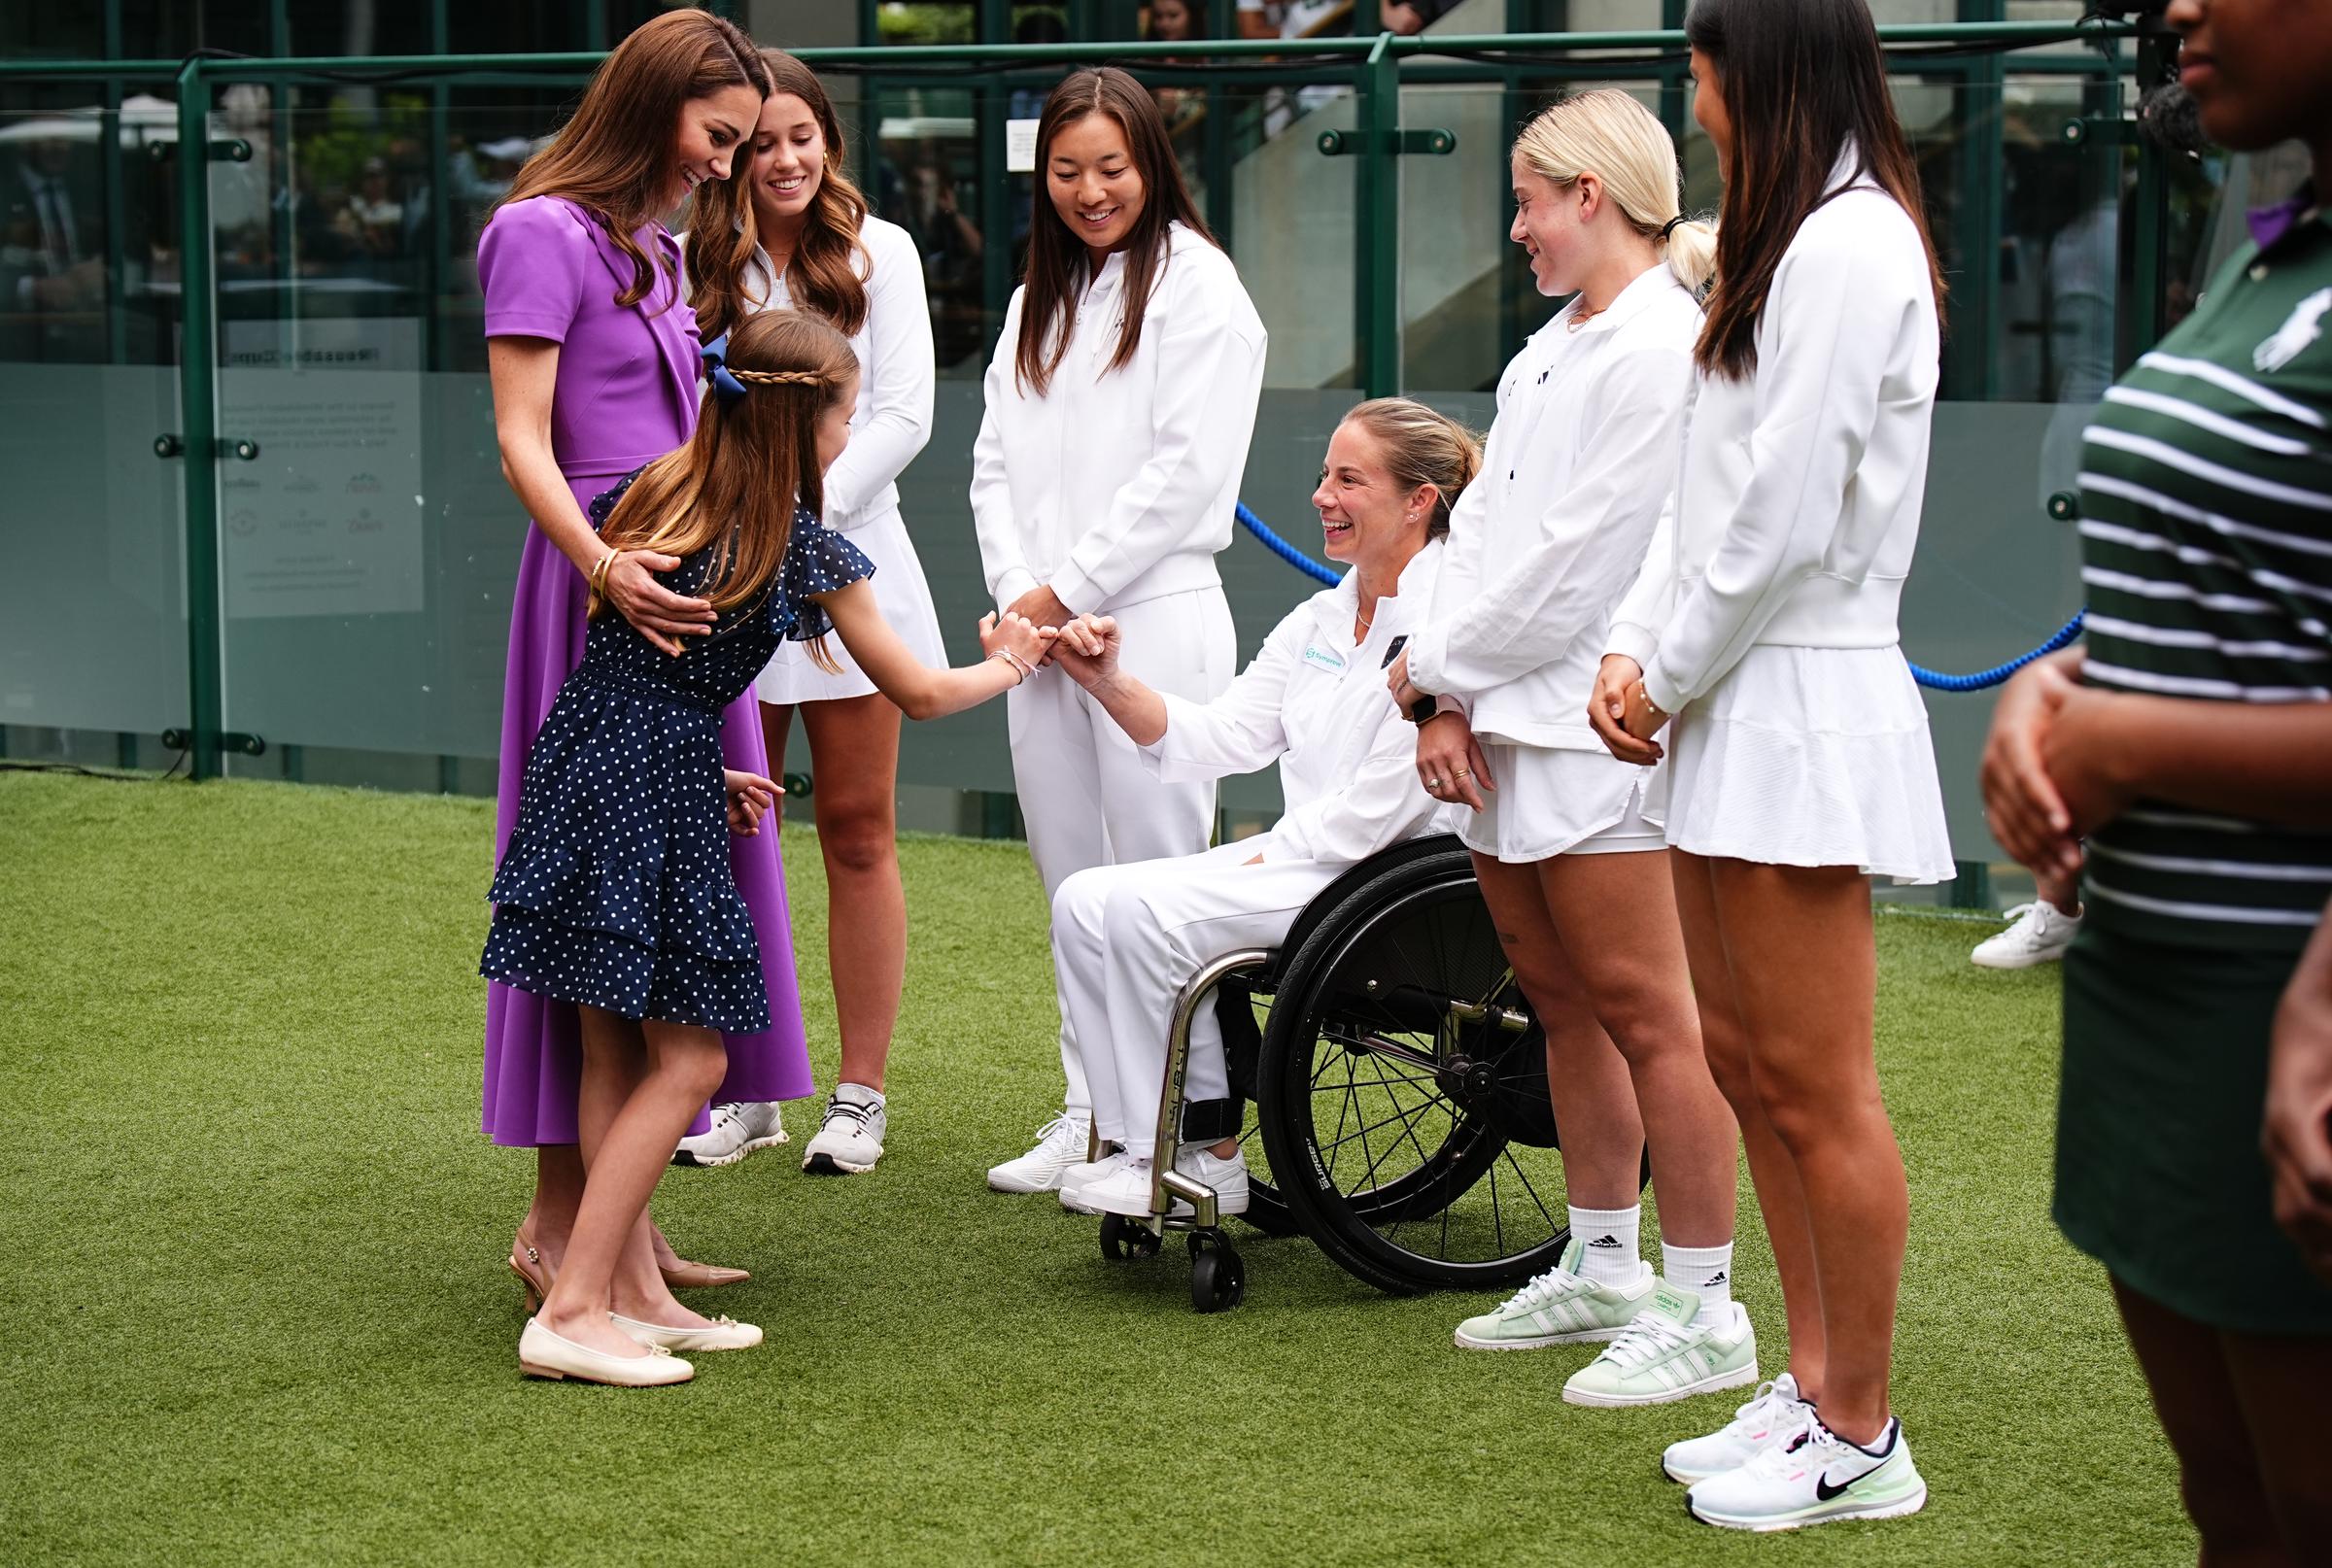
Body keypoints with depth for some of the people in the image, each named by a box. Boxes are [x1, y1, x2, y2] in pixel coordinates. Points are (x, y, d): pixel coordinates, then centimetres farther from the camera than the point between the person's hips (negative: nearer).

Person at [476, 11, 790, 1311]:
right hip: (599, 586, -9)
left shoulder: (654, 249, 19)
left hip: (681, 590, 9)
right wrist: (606, 567, -27)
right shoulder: (546, 233, -7)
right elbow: (522, 440, -14)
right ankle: (559, 1215, -2)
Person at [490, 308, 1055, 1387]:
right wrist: (1006, 664, 29)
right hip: (658, 789, -7)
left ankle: (635, 1294, 16)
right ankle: (571, 1312, -9)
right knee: (688, 1057, -3)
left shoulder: (647, 495, 14)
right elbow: (916, 694, 9)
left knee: (614, 1053, 11)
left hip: (576, 769, 7)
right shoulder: (804, 547, -1)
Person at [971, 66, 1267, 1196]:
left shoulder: (1196, 284, -3)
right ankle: (1089, 1112, 17)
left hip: (1151, 618, -7)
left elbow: (1189, 468, -11)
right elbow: (997, 465, 15)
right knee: (1071, 887, 10)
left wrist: (1070, 590, -10)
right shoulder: (1037, 302, 19)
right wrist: (1017, 591, -2)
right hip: (1040, 630, 7)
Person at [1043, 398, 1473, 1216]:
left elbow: (1381, 805, -19)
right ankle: (1135, 1142, -6)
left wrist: (1268, 859, -15)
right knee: (1084, 901, -6)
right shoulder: (1322, 619, 15)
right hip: (1298, 863, 9)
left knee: (1147, 907, -23)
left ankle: (1203, 1160, -13)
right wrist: (1110, 684, -2)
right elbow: (1220, 737, 10)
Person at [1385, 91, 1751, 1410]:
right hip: (1509, 730, 10)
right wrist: (1451, 703, 1)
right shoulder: (1550, 351, 18)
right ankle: (1604, 1272, 27)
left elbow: (1576, 560, -16)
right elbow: (1484, 526, 13)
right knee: (1561, 998, 16)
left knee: (1644, 1009, -7)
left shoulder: (1664, 351, -13)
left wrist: (1438, 666, -7)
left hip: (1599, 733, -10)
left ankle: (1705, 1312, -2)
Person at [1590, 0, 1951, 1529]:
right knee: (1748, 1059, 15)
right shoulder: (1791, 243, 18)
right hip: (1738, 706, 11)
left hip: (1804, 709, -11)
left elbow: (1783, 514, -18)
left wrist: (1674, 672, -8)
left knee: (1818, 1091, -4)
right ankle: (1817, 1388, 24)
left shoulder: (1850, 245, -14)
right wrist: (1635, 648, 6)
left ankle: (1859, 1441, 4)